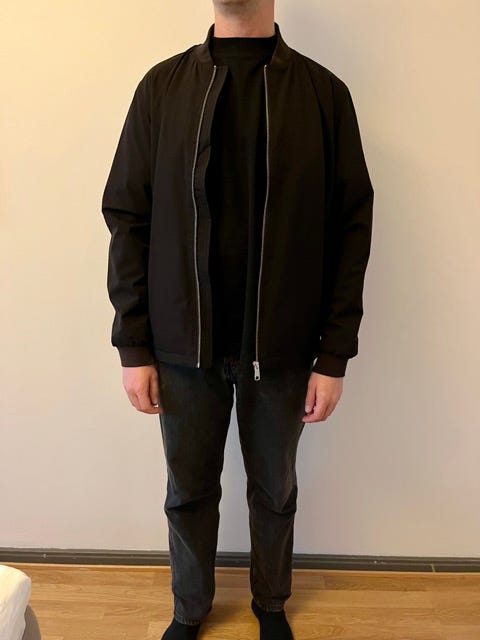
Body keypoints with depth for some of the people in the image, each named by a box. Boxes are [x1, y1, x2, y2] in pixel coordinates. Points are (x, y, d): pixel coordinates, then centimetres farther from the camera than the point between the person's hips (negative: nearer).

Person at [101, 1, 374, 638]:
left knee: (274, 490, 18)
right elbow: (127, 217, 0)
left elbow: (352, 228, -3)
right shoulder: (163, 85, 1)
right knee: (189, 490, 17)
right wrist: (133, 344, -3)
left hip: (282, 349, 0)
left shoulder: (323, 91, -2)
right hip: (183, 346, 1)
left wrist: (335, 354, -6)